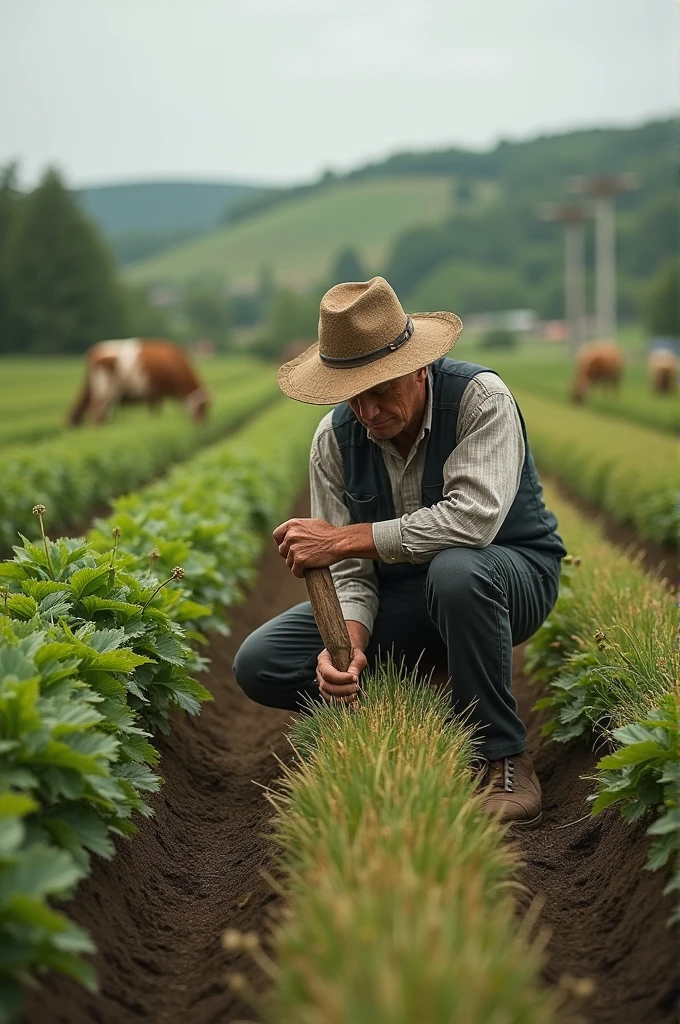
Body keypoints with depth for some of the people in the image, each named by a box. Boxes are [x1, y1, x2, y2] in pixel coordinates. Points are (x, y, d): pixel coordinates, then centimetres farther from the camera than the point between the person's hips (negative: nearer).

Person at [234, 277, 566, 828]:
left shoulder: (480, 397, -23)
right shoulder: (335, 439, -9)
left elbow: (473, 519, -38)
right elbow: (349, 570, -9)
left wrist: (345, 537, -33)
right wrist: (349, 642, -32)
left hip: (511, 573, -4)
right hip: (401, 595, 5)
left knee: (455, 570, -42)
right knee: (261, 664, -11)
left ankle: (504, 759, -23)